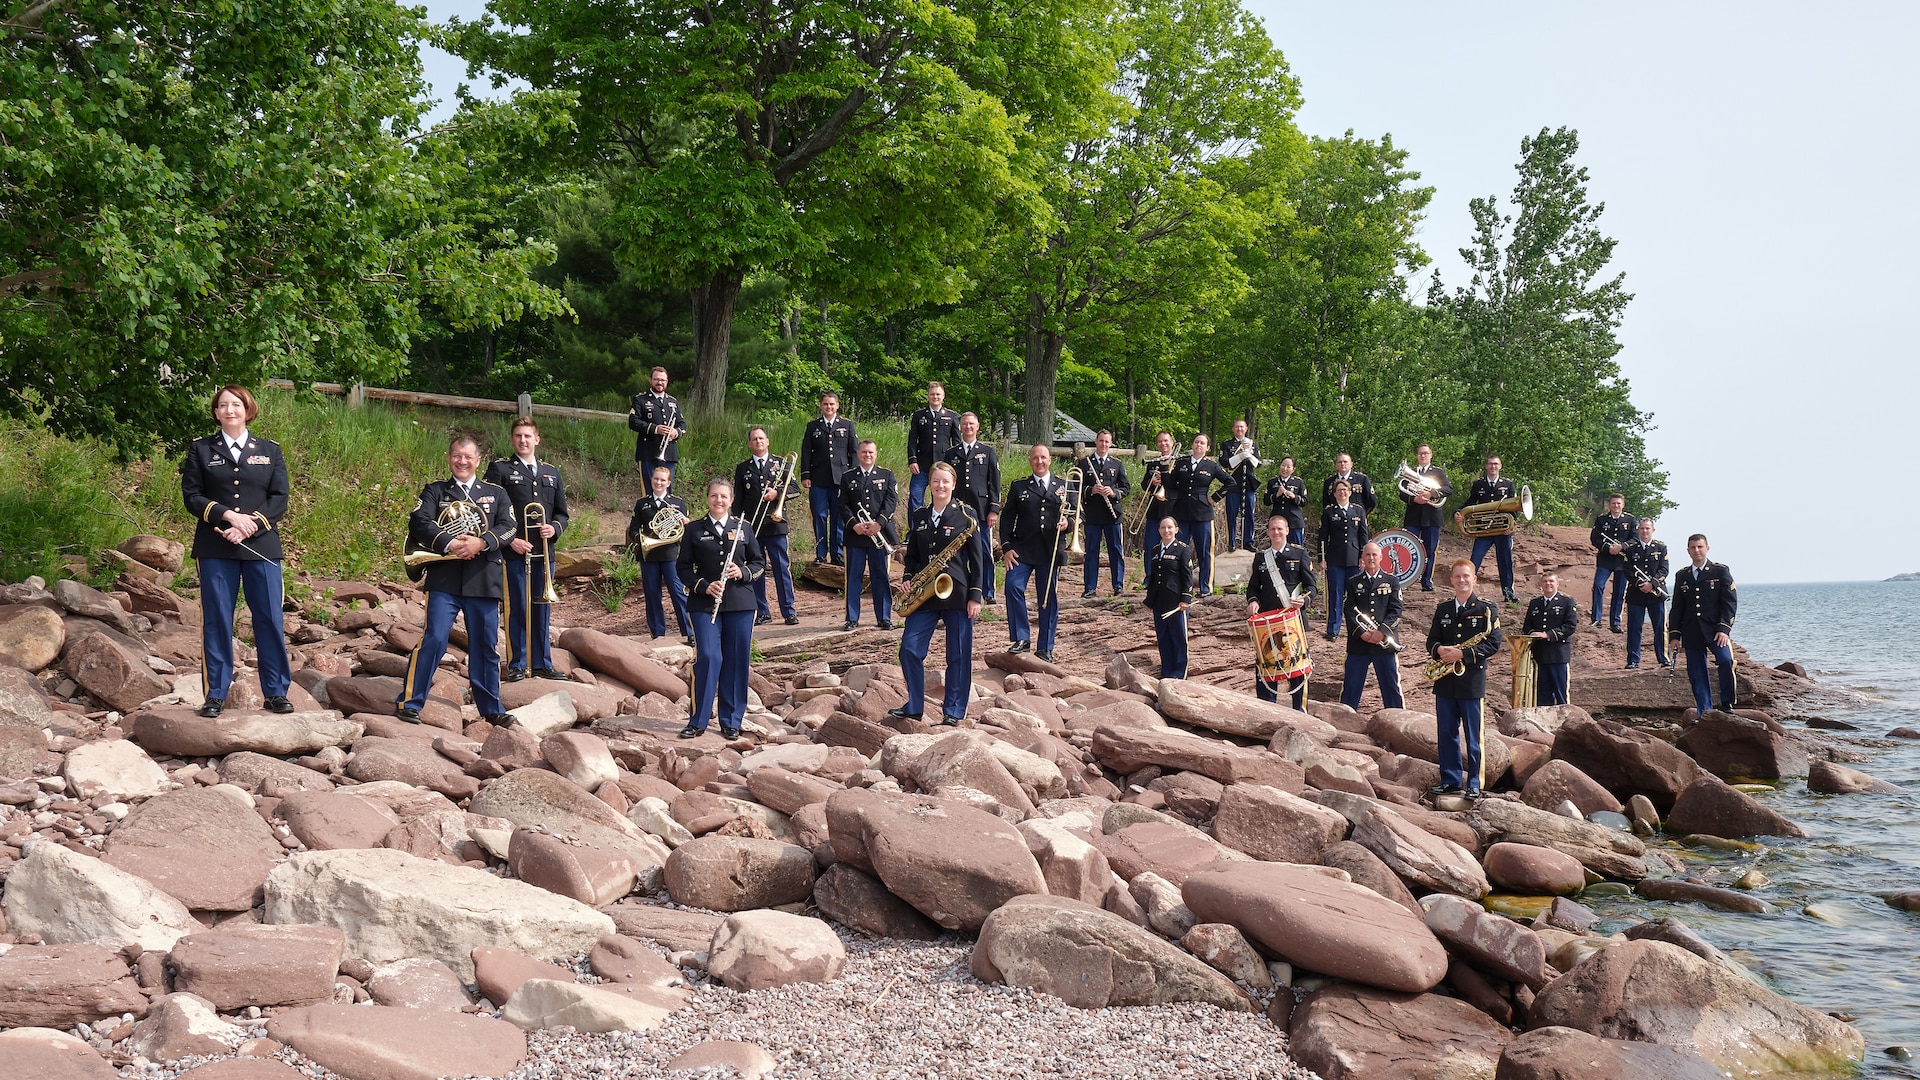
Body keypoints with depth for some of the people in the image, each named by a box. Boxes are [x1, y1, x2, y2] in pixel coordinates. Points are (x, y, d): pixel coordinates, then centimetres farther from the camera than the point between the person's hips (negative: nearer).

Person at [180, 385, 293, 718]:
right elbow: (192, 496, 2)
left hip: (261, 546, 0)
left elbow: (279, 499, 3)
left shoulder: (270, 451, 11)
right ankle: (215, 695, 7)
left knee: (269, 618, -1)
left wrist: (250, 525, -12)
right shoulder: (201, 450, 10)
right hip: (215, 550, 0)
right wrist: (228, 515, -13)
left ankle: (276, 693, 7)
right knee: (216, 620, 0)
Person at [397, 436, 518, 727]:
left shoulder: (496, 494, 16)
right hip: (445, 579, -2)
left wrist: (481, 542, -19)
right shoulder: (435, 491, 12)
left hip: (484, 580, 2)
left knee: (486, 645, 6)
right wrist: (449, 544, -20)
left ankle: (491, 708, 16)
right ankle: (409, 702, -3)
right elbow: (418, 523, -5)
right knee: (434, 639, -11)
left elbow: (508, 527, 0)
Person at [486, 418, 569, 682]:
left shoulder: (551, 473, 16)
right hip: (514, 552, -4)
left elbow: (562, 513, 18)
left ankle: (542, 664, 16)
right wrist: (510, 539, -14)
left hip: (543, 552, 4)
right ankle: (517, 665, 6)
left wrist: (554, 528, -4)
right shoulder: (499, 469, 2)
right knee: (517, 608, -1)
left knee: (542, 609, 9)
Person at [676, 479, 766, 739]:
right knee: (708, 658, -12)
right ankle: (697, 722, -2)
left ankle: (731, 722, 13)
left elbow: (760, 563, 12)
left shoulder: (743, 529, 8)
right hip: (705, 605, -2)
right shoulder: (694, 530, 5)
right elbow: (684, 568, 5)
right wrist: (704, 586, -12)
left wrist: (743, 573, -9)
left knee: (736, 661, 3)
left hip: (740, 603, 2)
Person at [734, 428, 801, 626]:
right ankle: (761, 612, 9)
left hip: (776, 524, -1)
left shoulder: (780, 463, 9)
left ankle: (788, 611, 1)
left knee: (782, 568, -3)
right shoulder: (742, 468, 12)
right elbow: (738, 499, 10)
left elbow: (795, 488, 4)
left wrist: (777, 493, -13)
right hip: (751, 527, 1)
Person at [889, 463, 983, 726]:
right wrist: (908, 580, -2)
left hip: (957, 594, -4)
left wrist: (975, 596, -7)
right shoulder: (917, 517, 10)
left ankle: (953, 711, 11)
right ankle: (914, 706, 11)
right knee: (909, 649, -2)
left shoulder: (965, 515, -2)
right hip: (924, 594, 4)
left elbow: (976, 559, -2)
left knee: (958, 654, 2)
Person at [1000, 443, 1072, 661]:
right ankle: (1021, 638, -9)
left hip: (1051, 551, 0)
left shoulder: (1063, 486, 12)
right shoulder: (1018, 486, 10)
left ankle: (1045, 648, 11)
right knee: (1013, 586, -19)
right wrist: (1006, 546, -4)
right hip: (1022, 549, 0)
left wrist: (1067, 523, -13)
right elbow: (1007, 518, 7)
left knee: (1049, 598, 3)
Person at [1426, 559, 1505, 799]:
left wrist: (1462, 654, -17)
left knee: (1472, 736, 0)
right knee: (1447, 734, 8)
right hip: (1445, 680, 4)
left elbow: (1494, 643, -9)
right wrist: (1439, 650, -11)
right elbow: (1431, 640, 13)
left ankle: (1474, 784, 7)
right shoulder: (1443, 609, 13)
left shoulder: (1486, 610, -1)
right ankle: (1450, 781, 16)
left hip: (1471, 681, -4)